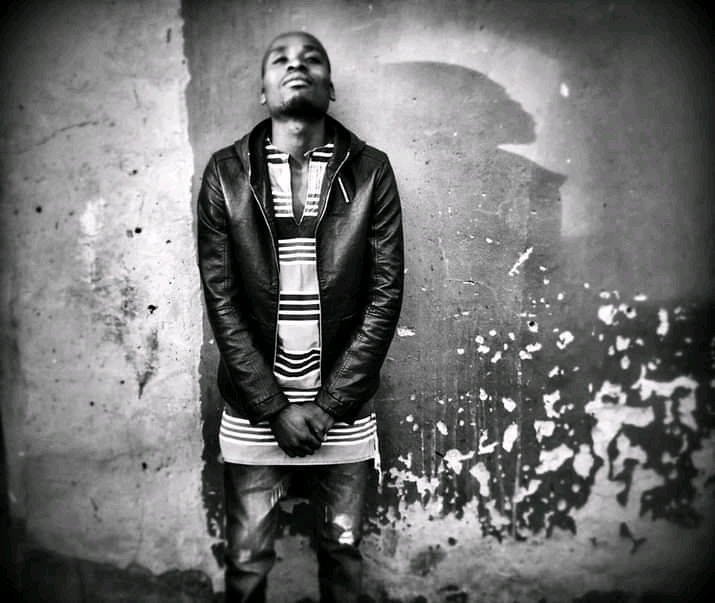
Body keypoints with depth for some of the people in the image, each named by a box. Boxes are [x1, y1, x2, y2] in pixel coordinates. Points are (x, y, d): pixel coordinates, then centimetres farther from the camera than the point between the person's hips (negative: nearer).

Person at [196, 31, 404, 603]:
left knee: (343, 553, 17)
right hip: (254, 412, 0)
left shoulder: (370, 170, -2)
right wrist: (275, 407, -9)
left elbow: (385, 294, -6)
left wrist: (328, 405, -10)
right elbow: (221, 299, -4)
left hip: (343, 410, 0)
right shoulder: (226, 173, -1)